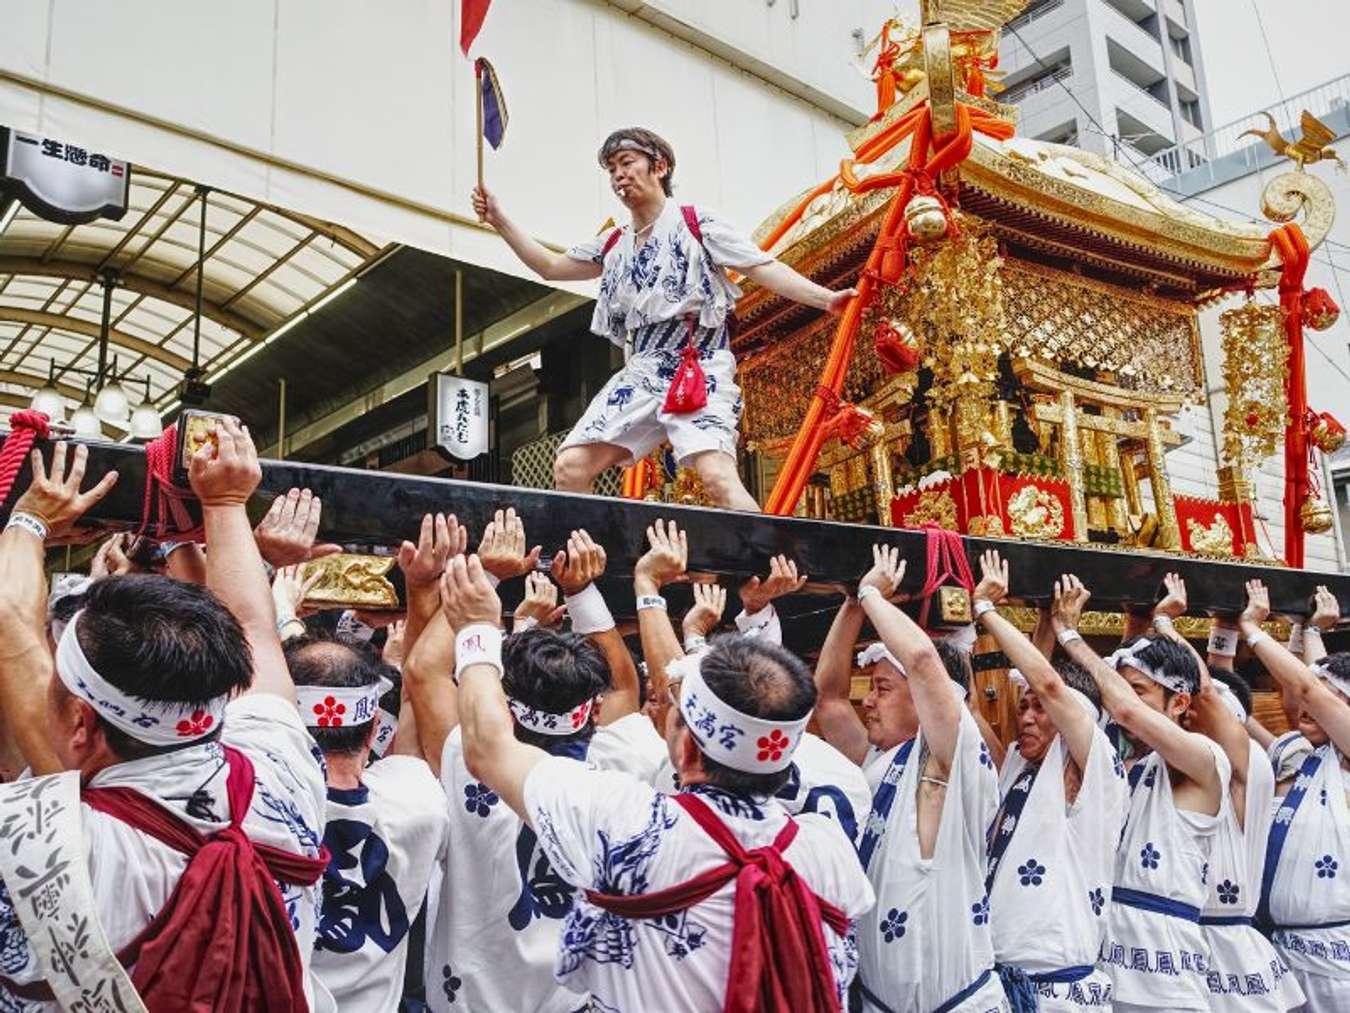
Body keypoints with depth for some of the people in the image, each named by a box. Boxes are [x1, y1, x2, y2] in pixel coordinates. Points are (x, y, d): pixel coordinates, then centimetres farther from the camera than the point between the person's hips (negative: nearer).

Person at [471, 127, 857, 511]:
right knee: (570, 468, -6)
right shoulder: (613, 245, 19)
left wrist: (826, 298, -17)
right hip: (642, 373, 6)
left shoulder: (695, 223, 3)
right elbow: (550, 267, 28)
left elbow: (764, 268, -3)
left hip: (700, 367, -6)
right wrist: (500, 221, 17)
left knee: (719, 477, -28)